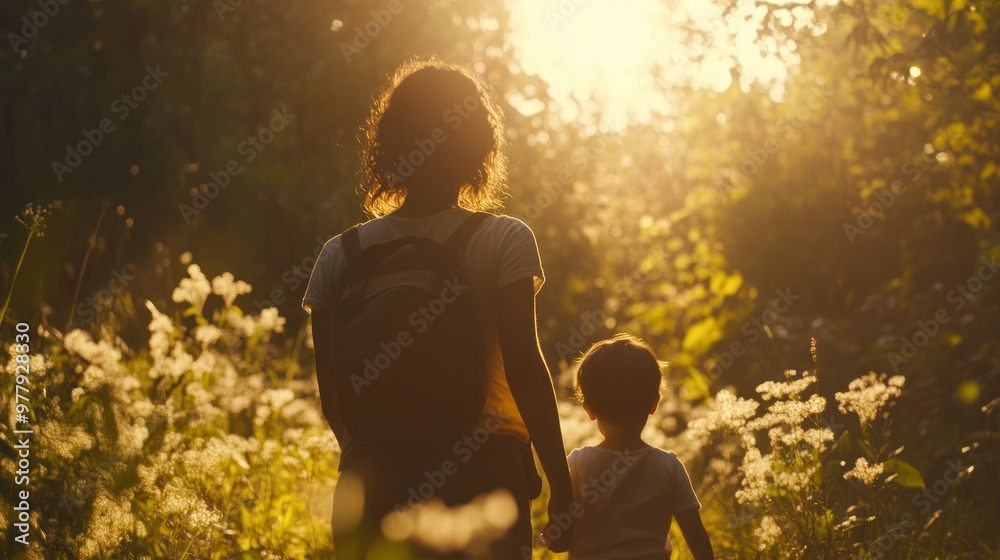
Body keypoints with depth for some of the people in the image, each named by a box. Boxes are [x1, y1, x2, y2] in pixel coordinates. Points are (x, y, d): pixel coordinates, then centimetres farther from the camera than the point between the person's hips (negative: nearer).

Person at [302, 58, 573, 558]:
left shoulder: (341, 255, 5)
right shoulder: (504, 241, -3)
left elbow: (330, 391, 5)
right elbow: (523, 366, -10)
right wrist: (561, 485, -6)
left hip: (374, 477, 3)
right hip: (481, 469, -3)